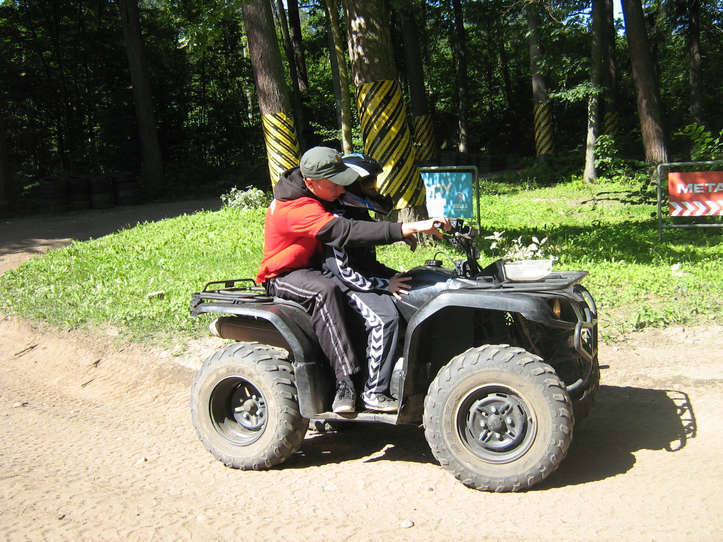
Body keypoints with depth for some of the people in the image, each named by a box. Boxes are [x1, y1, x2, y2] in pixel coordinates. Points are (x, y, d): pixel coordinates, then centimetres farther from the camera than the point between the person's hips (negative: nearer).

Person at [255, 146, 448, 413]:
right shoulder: (296, 209, -30)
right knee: (325, 290, -39)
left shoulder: (315, 196, 0)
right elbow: (347, 232, -42)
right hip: (283, 277, -9)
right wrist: (412, 228, -47)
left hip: (312, 266, 9)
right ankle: (345, 381, -38)